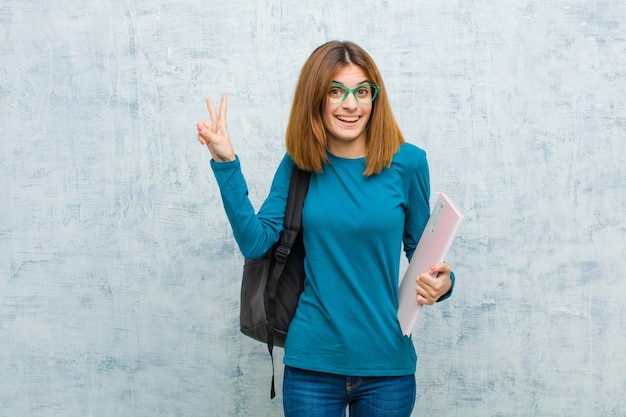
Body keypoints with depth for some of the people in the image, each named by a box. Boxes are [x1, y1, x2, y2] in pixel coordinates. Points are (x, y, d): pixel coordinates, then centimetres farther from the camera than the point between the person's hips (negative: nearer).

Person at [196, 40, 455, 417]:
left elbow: (421, 249, 6)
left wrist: (441, 282, -15)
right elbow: (255, 242, -9)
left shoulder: (406, 162, -4)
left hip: (387, 363, 0)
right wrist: (226, 163, -12)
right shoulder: (299, 166, 0)